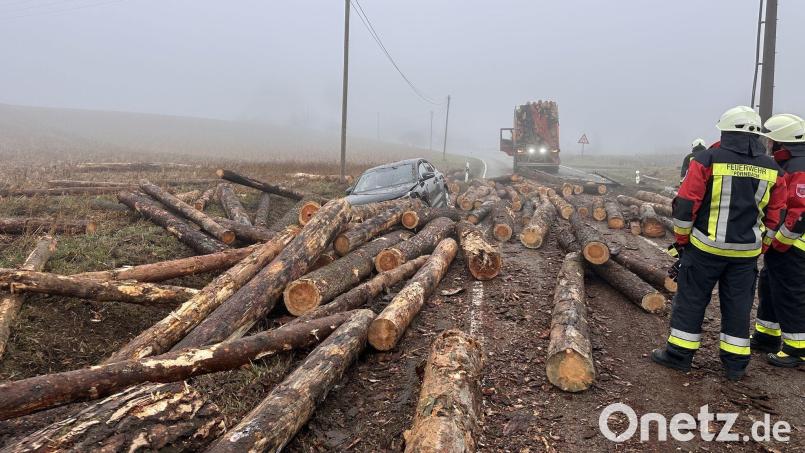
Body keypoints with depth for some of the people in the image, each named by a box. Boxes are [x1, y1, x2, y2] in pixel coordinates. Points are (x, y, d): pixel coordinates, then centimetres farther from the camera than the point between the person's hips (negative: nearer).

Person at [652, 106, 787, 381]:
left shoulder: (708, 160, -10)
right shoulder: (772, 169, 4)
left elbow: (685, 204, -10)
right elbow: (775, 216, 10)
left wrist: (681, 239, 2)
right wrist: (759, 248, 20)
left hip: (705, 246, -4)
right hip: (747, 252, 4)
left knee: (691, 299, 7)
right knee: (738, 305, 13)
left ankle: (679, 354, 15)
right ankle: (735, 364, 21)